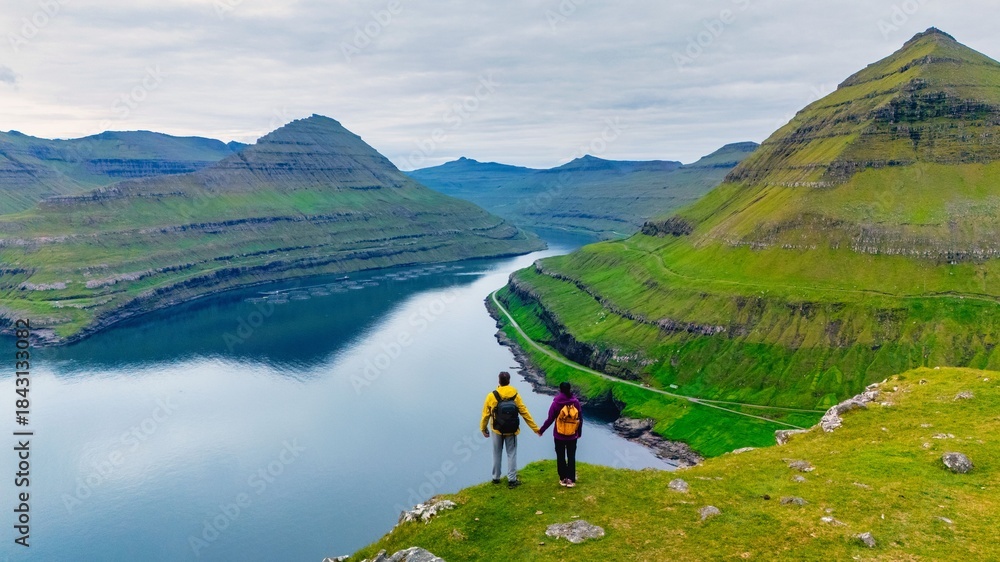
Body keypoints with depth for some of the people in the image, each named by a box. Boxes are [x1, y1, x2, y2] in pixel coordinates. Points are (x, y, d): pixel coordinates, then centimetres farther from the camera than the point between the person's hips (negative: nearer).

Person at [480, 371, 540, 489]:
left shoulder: (492, 396, -12)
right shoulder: (515, 395, -10)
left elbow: (486, 414, -5)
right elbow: (525, 413, -6)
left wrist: (483, 428, 11)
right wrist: (535, 428, 2)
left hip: (497, 431, 0)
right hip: (512, 431, 0)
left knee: (497, 454, 15)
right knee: (512, 455, 9)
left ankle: (496, 478, 26)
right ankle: (512, 480, 10)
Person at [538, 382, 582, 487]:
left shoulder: (556, 403, -13)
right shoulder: (576, 402, -6)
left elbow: (550, 419, -10)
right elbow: (580, 419, 1)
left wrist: (541, 430, 4)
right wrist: (579, 432, 16)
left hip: (559, 436, -1)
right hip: (572, 436, 2)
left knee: (561, 457, 11)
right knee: (571, 457, 10)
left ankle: (563, 478, 16)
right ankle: (571, 479, 9)